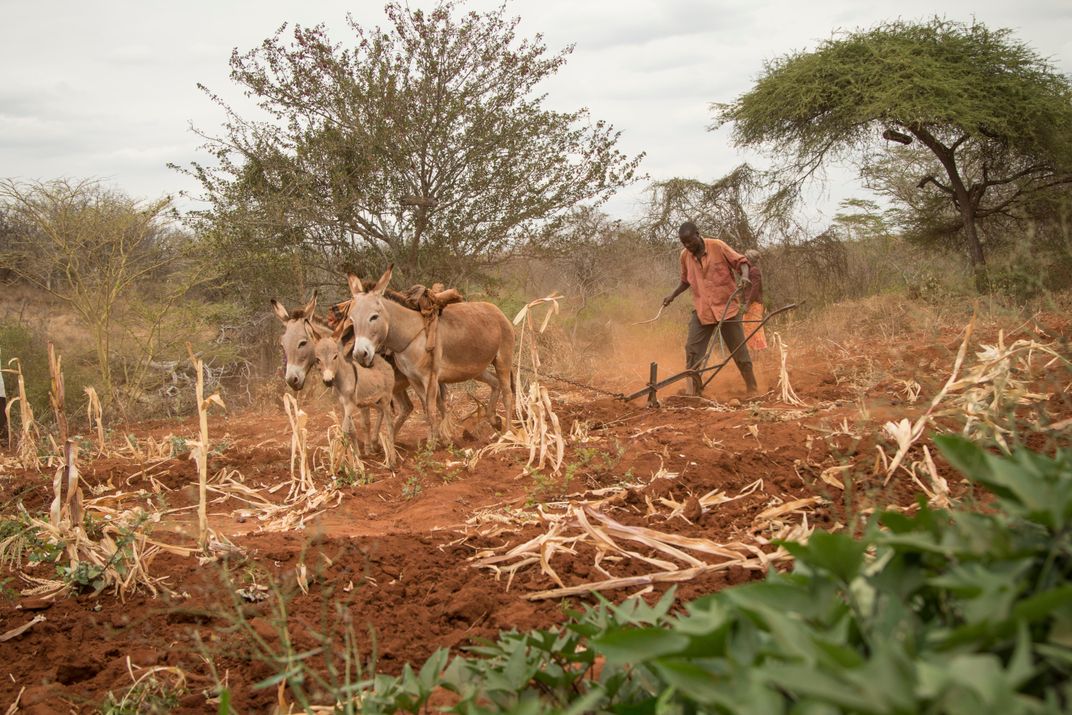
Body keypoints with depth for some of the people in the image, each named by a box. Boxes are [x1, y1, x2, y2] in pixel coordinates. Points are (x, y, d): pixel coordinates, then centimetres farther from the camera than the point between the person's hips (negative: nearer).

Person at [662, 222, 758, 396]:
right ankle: (692, 393, -2)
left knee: (739, 349, 4)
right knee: (692, 350, -7)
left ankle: (752, 390, 15)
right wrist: (673, 295, 8)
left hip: (727, 306, -3)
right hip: (701, 309, 3)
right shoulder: (685, 256, 3)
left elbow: (741, 261, -7)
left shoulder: (717, 246, -10)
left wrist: (744, 276, -27)